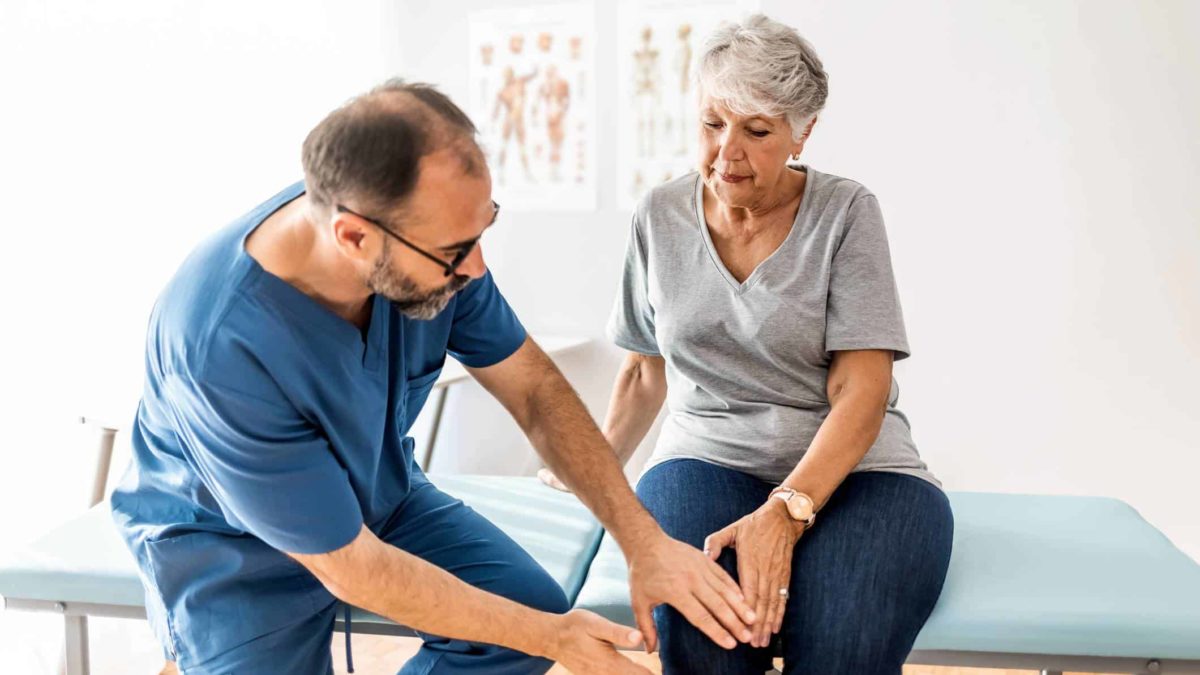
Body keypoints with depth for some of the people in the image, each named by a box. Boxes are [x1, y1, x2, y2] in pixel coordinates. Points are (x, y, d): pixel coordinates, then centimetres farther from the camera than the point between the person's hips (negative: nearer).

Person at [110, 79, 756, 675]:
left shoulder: (428, 238, -23)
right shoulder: (220, 348, -37)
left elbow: (533, 388, -10)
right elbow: (350, 568, -28)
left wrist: (644, 539, -18)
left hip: (380, 493, 5)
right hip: (230, 541, -4)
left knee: (535, 605, -11)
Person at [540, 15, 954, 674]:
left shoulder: (845, 212, -3)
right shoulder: (660, 216, 7)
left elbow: (861, 389, -11)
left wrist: (785, 510, -24)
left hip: (847, 467, -1)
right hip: (707, 457, 2)